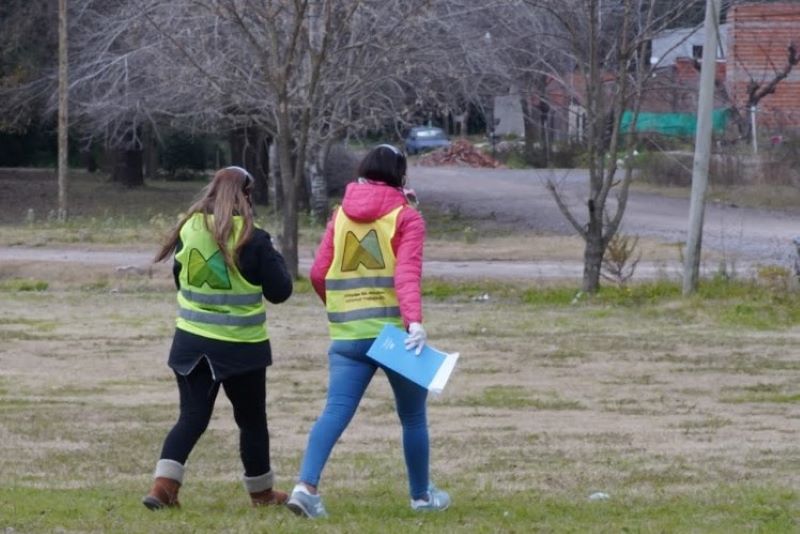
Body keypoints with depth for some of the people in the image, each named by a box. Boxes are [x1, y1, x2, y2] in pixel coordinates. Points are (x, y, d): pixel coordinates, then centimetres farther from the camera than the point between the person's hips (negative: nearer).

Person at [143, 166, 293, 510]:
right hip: (241, 346, -3)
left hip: (191, 343, 3)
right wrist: (274, 258, 9)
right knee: (251, 419, 14)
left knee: (192, 417, 6)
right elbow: (279, 290, -7)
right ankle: (261, 492, 27)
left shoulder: (189, 230, -1)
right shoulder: (252, 239, -14)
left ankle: (163, 485, -11)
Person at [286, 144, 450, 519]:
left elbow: (319, 274, 8)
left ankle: (306, 485, -25)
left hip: (347, 336, 3)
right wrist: (414, 321, -28)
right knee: (413, 416, 14)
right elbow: (407, 273, -17)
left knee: (335, 412, -5)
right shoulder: (406, 217, -2)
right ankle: (422, 495, 25)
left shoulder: (341, 215, 11)